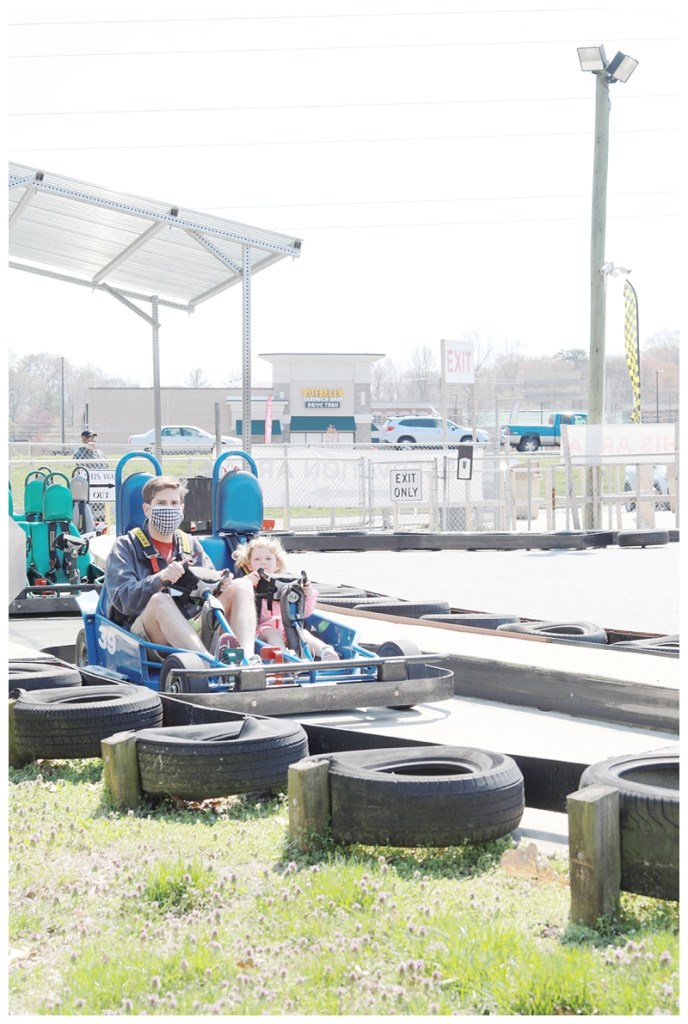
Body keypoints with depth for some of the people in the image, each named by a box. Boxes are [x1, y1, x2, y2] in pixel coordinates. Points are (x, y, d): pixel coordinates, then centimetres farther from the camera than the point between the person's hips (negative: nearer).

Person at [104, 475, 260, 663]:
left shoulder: (191, 544, 22)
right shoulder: (125, 547, 7)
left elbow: (210, 588, 15)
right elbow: (123, 599, -9)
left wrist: (221, 585, -10)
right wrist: (160, 579, -26)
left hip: (193, 631, 5)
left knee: (242, 586, -11)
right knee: (160, 600, -36)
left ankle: (247, 657, -39)